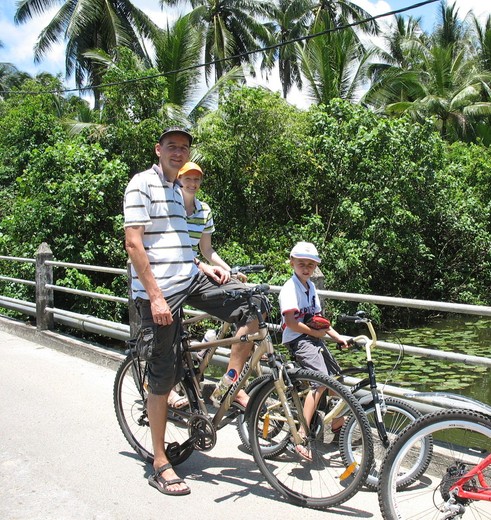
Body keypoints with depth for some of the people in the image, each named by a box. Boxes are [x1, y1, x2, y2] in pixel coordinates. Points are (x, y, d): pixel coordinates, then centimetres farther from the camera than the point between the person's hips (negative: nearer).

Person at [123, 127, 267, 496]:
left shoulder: (177, 189, 19)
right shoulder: (143, 184, -8)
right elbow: (134, 244, -16)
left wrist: (204, 267, 8)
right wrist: (156, 297, -21)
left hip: (189, 278, 8)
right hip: (159, 290, -8)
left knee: (254, 305, -5)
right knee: (164, 377, -2)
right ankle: (160, 465, 13)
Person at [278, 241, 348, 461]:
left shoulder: (311, 287, 15)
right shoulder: (290, 288, -12)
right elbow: (291, 322, -20)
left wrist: (337, 336, 12)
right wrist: (314, 332, -14)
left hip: (314, 338, 9)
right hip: (299, 340, -9)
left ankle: (337, 423, 40)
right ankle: (301, 436, -24)